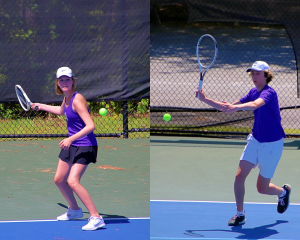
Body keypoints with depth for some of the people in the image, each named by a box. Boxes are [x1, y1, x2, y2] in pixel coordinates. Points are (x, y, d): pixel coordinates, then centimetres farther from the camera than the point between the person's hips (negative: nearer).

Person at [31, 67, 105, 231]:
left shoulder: (77, 100, -22)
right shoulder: (67, 97, 5)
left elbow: (90, 126, -28)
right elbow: (61, 111, 31)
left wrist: (70, 139, -35)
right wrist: (40, 106, 38)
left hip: (85, 147, -9)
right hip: (71, 145, 9)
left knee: (73, 181, -23)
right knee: (59, 180, 17)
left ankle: (96, 218, -21)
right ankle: (74, 210, 40)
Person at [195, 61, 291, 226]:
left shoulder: (269, 93, -22)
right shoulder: (253, 92, 2)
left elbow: (255, 105, -45)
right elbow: (229, 108, 6)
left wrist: (235, 107, -63)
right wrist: (205, 99, -5)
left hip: (272, 144, -6)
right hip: (255, 140, 6)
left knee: (262, 188, 4)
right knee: (239, 176, -8)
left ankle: (283, 191, 37)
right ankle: (240, 214, 7)